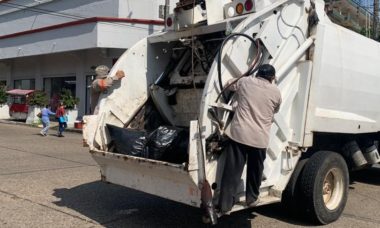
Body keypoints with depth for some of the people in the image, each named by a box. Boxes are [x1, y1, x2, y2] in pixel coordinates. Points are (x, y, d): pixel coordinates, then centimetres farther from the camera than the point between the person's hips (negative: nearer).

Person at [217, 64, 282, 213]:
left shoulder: (245, 82, 6)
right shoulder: (276, 92, 5)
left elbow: (230, 85, 25)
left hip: (239, 133, 0)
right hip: (260, 137, 0)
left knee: (232, 169, 4)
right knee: (255, 169, 19)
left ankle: (225, 204, 7)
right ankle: (252, 198, 33)